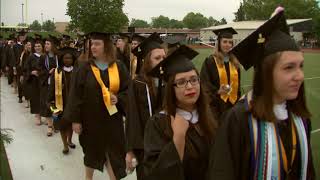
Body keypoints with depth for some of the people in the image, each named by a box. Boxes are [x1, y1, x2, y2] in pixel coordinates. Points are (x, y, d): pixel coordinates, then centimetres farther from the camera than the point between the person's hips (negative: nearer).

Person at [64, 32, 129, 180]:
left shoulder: (119, 67, -3)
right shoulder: (84, 68, -6)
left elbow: (129, 90, 2)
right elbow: (75, 95, -6)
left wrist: (118, 98, -18)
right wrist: (75, 119, -9)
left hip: (112, 119, 0)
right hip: (91, 118, 0)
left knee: (112, 153, 6)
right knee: (91, 151, 17)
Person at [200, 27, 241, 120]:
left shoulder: (235, 63, 12)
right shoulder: (210, 61, -5)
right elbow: (205, 83, -8)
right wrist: (217, 91, -23)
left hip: (232, 103, 5)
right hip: (216, 103, -5)